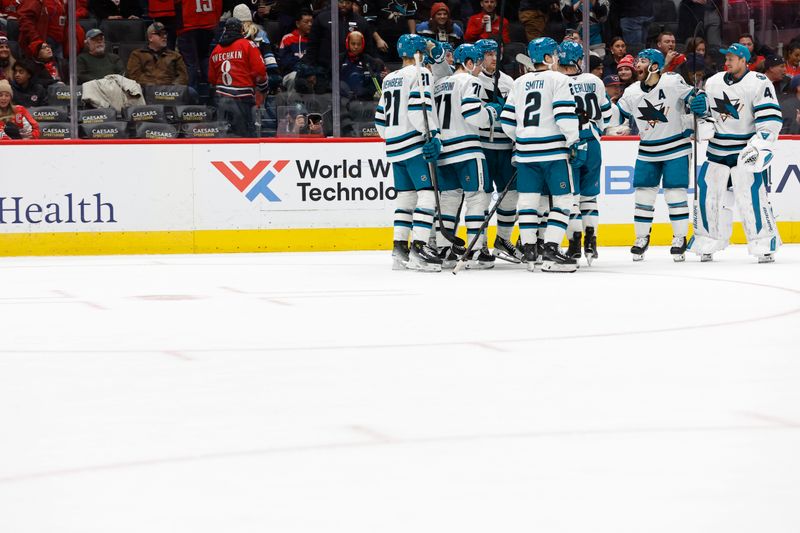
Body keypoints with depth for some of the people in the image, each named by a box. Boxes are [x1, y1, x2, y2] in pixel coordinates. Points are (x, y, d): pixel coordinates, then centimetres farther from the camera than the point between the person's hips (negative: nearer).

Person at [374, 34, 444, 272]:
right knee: (427, 193, -10)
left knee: (406, 195, 13)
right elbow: (420, 107, -19)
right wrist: (434, 135, -21)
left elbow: (380, 117, 21)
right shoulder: (419, 73, -5)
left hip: (394, 145, 8)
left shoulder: (389, 79, 19)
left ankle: (399, 249, 10)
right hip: (415, 143, -8)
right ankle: (418, 247, -20)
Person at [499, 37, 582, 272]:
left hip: (525, 150, 6)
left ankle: (529, 251, 9)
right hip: (553, 150, -6)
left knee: (528, 199, 10)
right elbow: (565, 115, -14)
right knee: (563, 199, -1)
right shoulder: (558, 79, -4)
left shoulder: (519, 83, 14)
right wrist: (574, 142, -6)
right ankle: (550, 251, -10)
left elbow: (507, 120, 14)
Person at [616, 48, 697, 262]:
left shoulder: (673, 82, -14)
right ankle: (642, 238, 14)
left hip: (676, 148, -4)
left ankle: (680, 238, 7)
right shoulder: (631, 92, 0)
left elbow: (692, 98, -7)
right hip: (647, 151, 4)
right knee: (643, 193, 3)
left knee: (675, 193, -4)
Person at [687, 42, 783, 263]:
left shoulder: (759, 83, -10)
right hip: (717, 151, 6)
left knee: (752, 197, -13)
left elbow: (771, 120, -15)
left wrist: (759, 145, -24)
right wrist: (701, 107, 0)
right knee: (708, 193, 3)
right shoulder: (713, 82, 9)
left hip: (746, 152, -6)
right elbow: (708, 113, 23)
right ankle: (707, 244, 15)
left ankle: (765, 245, -4)